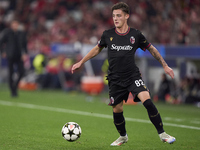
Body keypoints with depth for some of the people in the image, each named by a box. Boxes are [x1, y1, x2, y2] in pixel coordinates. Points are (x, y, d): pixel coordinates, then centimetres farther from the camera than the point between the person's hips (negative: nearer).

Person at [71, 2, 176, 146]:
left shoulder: (136, 35, -4)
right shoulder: (108, 35, 0)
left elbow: (152, 49, 9)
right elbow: (97, 49, 18)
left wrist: (165, 66, 8)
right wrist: (81, 62, 19)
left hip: (133, 76, -2)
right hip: (115, 79, 2)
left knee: (147, 100, -22)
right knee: (117, 110, 4)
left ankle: (162, 134, -13)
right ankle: (123, 136, 32)